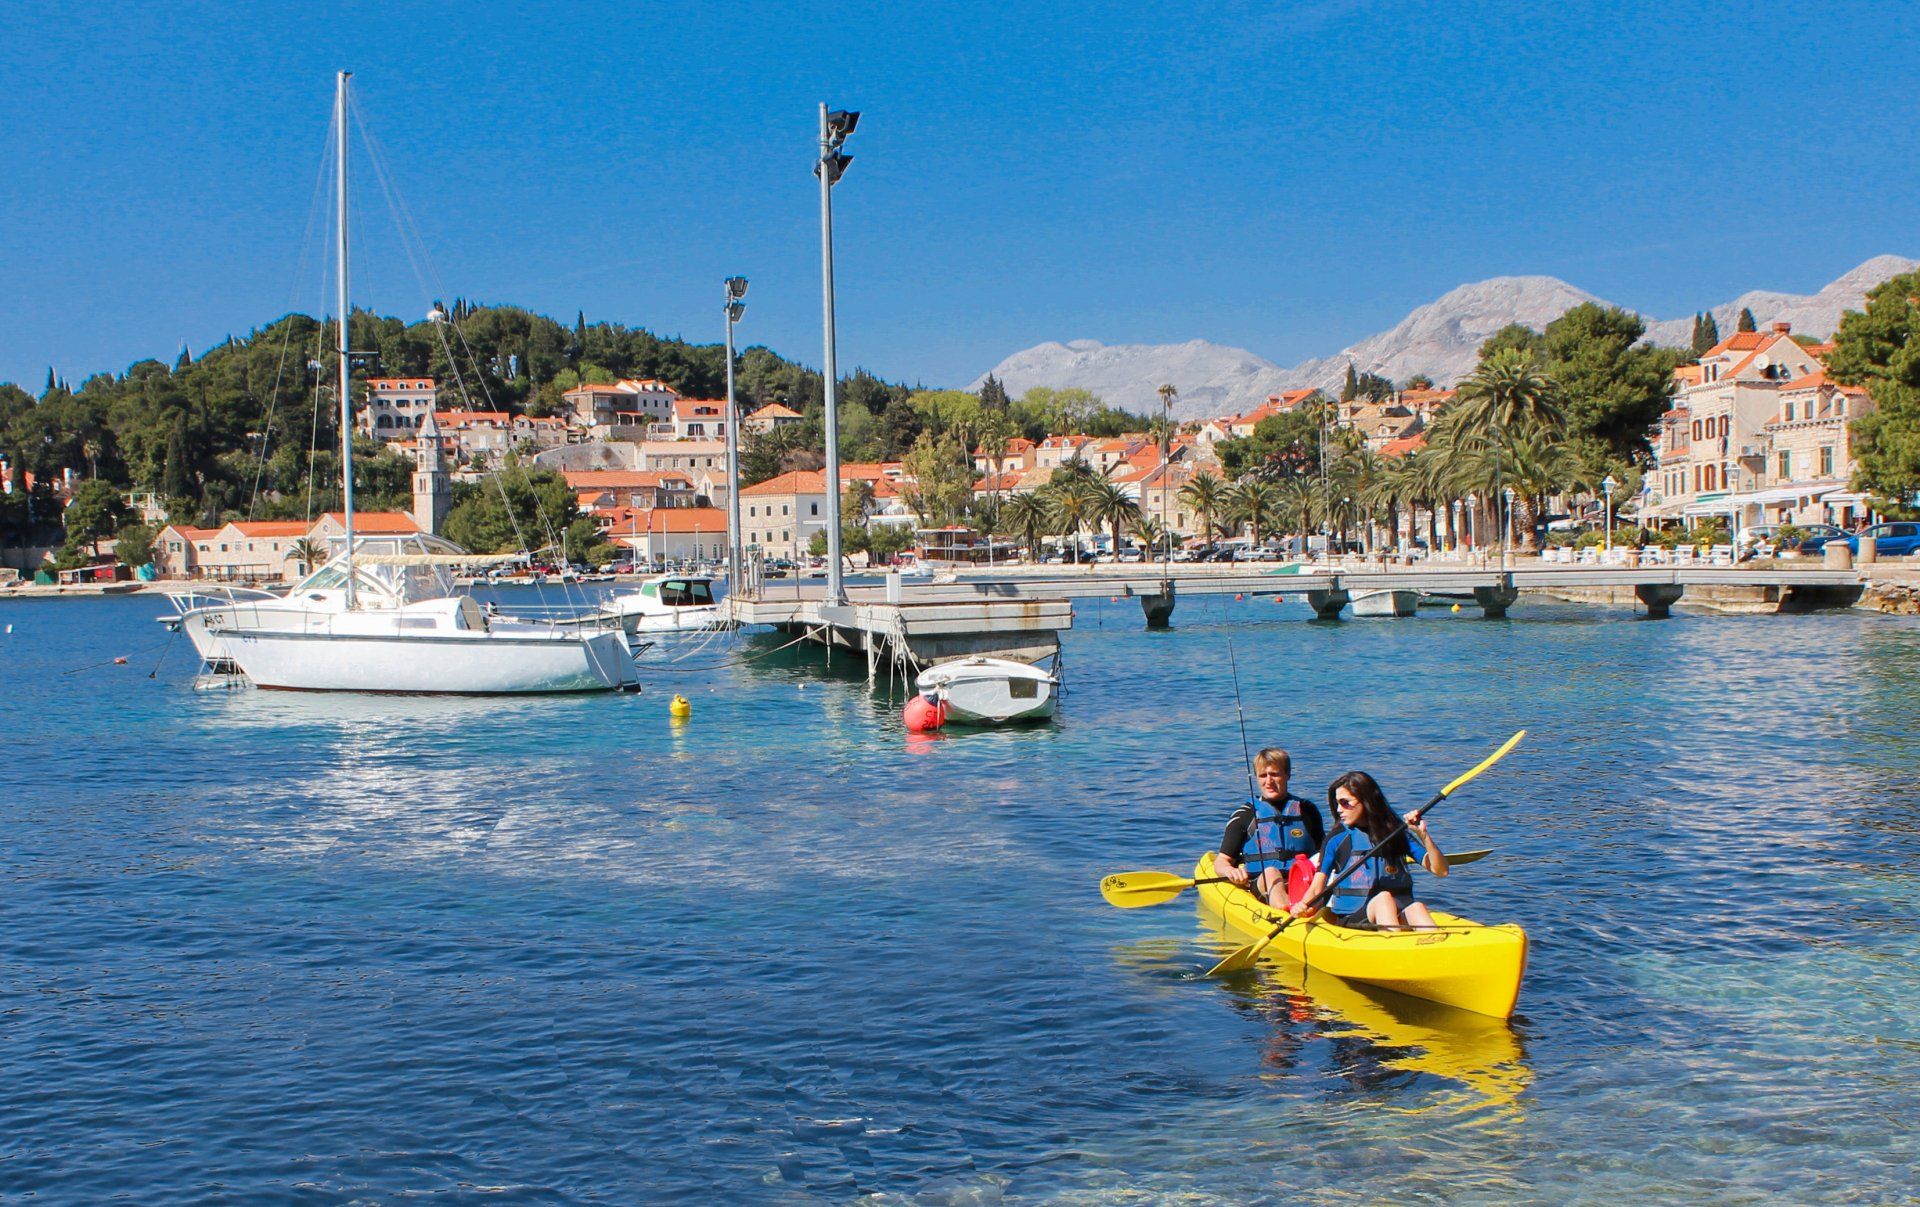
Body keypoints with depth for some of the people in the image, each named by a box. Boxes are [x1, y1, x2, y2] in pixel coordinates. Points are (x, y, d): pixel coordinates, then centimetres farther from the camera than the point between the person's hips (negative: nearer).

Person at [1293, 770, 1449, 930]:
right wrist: (1302, 906, -19)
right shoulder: (1337, 839, 5)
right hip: (1350, 918, -2)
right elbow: (1317, 889, 2)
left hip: (1398, 911, 2)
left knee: (1416, 908, -31)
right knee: (1383, 898, -32)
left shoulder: (1397, 834, 10)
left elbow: (1441, 870, 4)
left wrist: (1423, 835, -10)